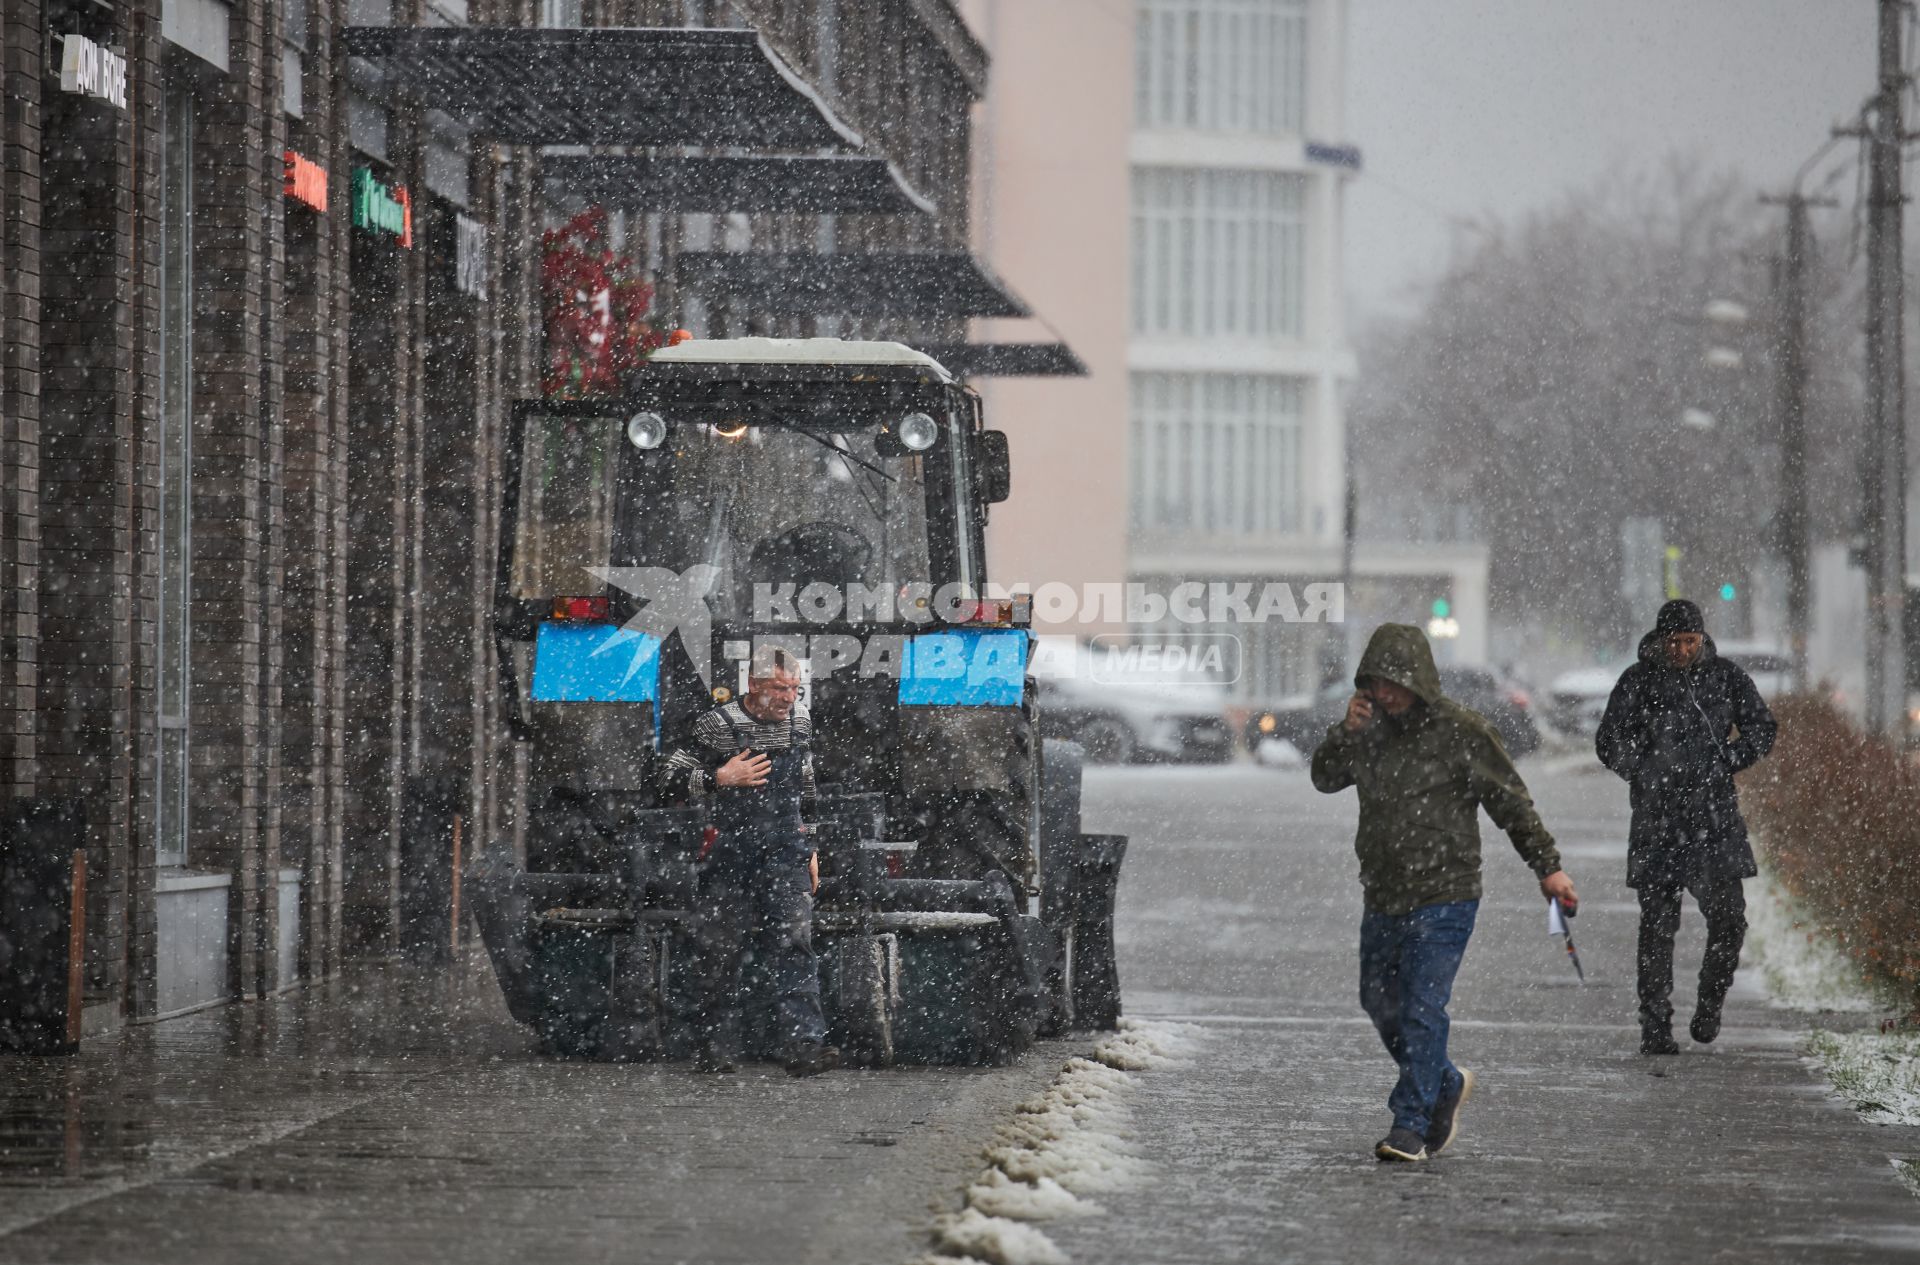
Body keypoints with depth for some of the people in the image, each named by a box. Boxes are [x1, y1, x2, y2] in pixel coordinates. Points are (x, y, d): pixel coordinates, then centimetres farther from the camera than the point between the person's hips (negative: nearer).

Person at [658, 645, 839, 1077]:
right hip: (728, 855, -3)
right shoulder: (718, 725, -8)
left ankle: (804, 1044, -18)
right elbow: (670, 779, -7)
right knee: (719, 951, 2)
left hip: (785, 852, 3)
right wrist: (721, 779, -19)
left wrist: (808, 846, 21)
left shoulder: (799, 722, 8)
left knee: (795, 944, -10)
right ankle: (717, 1049, 13)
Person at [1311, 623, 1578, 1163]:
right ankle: (1445, 1085, 36)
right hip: (1383, 897, 7)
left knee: (1422, 1009, -13)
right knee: (1381, 1003, 15)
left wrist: (1548, 867, -8)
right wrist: (1346, 733, -9)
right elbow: (1325, 778, 10)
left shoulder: (1460, 731, -9)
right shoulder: (1373, 728, 8)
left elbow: (1511, 802, -5)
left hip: (1443, 899, -7)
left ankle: (1412, 1126, -12)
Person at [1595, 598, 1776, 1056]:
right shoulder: (1638, 682, 1)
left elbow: (1761, 730, 11)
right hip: (1657, 820, -1)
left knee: (1728, 917, -8)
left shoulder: (1726, 678, 5)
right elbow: (1610, 743, 4)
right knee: (1657, 923, 0)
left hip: (1715, 817, 1)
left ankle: (1709, 1004, 14)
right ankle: (1656, 1026, 5)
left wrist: (1725, 762, -2)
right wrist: (1649, 774, -6)